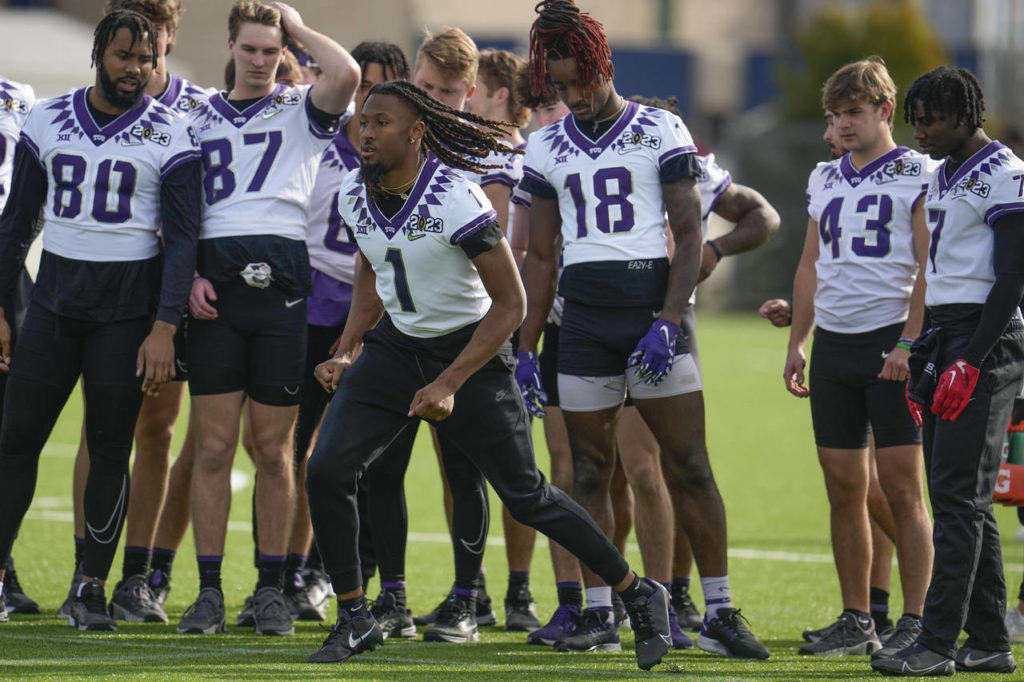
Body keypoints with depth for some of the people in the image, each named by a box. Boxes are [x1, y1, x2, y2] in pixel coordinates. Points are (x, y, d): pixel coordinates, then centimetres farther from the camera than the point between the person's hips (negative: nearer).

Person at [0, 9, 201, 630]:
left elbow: (183, 238, -5)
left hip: (128, 304, -3)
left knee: (110, 448, 0)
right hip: (56, 294, 3)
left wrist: (164, 328, -12)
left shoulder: (171, 135, -3)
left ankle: (93, 588, 10)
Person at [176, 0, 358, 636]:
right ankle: (209, 590, 2)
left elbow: (348, 74, -13)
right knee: (214, 446, -1)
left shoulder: (302, 109, 9)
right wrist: (190, 275, 2)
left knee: (274, 448, 2)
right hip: (216, 286, 2)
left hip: (283, 280, -2)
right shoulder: (200, 118, 18)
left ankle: (272, 588, 9)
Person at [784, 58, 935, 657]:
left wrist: (909, 344, -17)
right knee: (845, 488, 6)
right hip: (834, 342, 6)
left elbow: (928, 269, -9)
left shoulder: (917, 174, -3)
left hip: (891, 343, -6)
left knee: (902, 487, -7)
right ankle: (856, 622, 11)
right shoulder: (825, 180, 17)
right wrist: (796, 343, 15)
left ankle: (915, 624, -5)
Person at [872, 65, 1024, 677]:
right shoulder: (942, 177, 18)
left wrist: (969, 362, -19)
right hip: (944, 339, 9)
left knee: (959, 494, -12)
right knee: (960, 499, 8)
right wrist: (924, 362, 18)